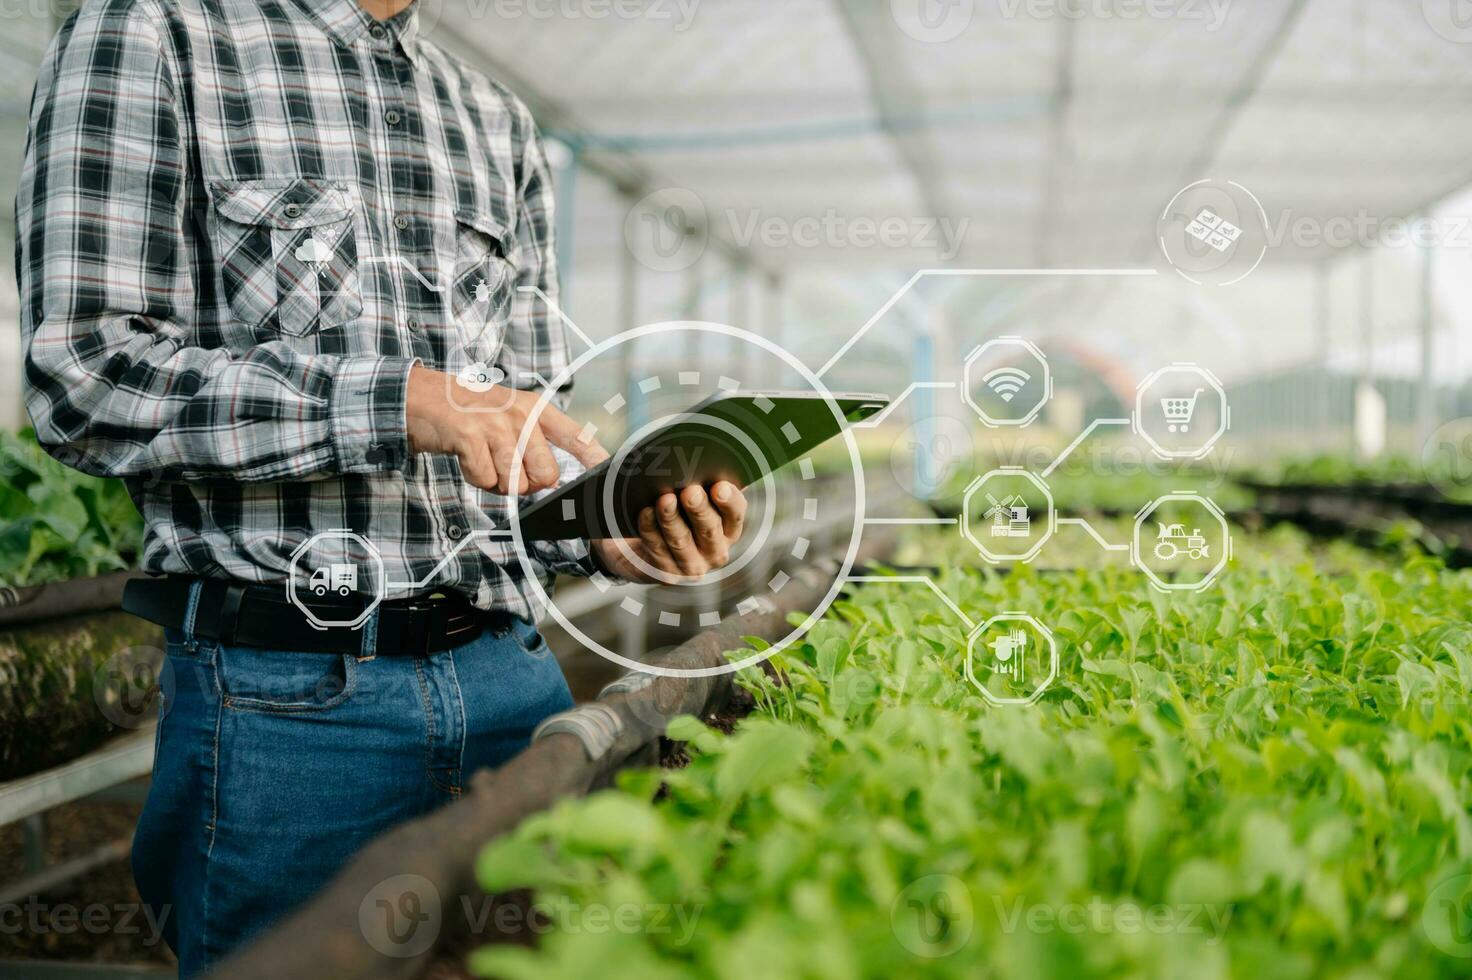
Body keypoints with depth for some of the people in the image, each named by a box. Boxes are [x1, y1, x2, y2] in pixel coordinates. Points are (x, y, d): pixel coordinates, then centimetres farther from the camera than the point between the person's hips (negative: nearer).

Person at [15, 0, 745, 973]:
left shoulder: (501, 124, 16)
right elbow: (82, 375, -10)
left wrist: (606, 532, -3)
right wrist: (398, 399, -19)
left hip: (506, 666, 5)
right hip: (285, 694, -5)